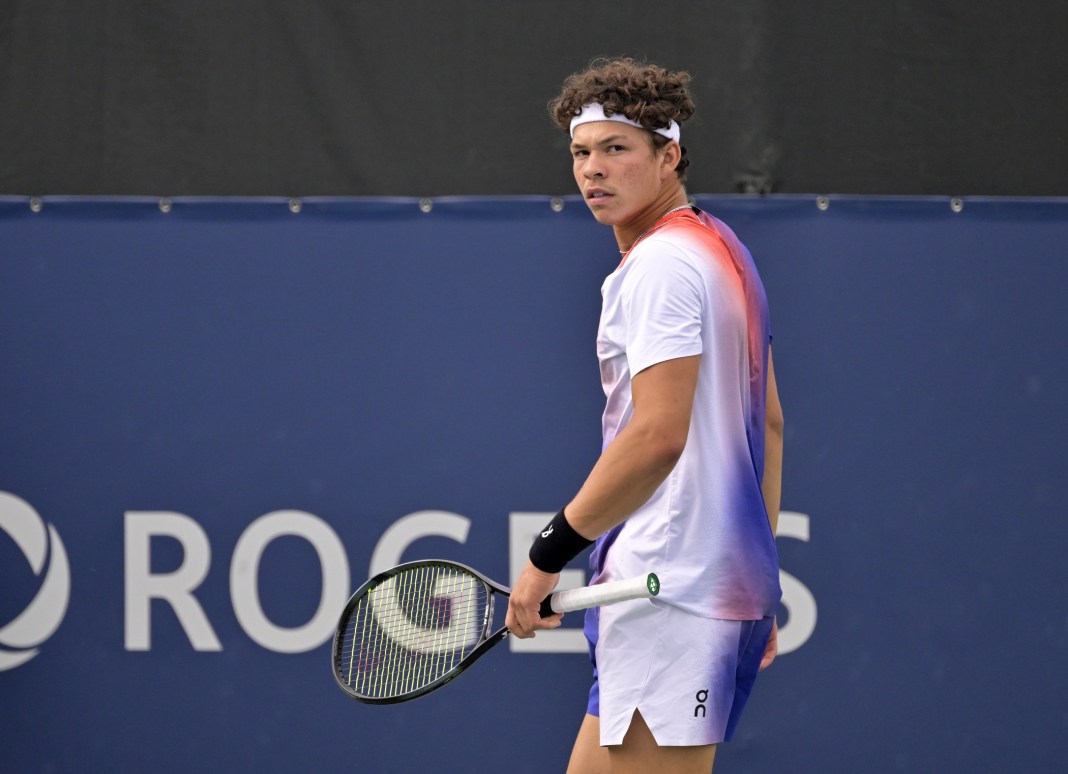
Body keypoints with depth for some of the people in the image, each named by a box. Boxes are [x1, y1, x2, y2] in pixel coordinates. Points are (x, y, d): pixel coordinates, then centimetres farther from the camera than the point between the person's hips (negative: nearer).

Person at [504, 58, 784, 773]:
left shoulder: (662, 264, -13)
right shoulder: (723, 251, 19)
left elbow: (658, 435, -22)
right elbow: (769, 423, 23)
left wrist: (550, 553, -17)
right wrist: (756, 588, 26)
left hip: (668, 598, -11)